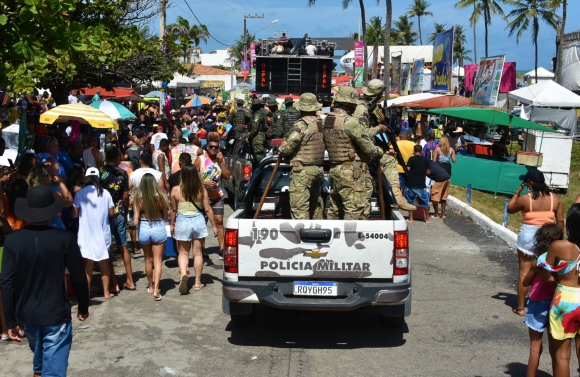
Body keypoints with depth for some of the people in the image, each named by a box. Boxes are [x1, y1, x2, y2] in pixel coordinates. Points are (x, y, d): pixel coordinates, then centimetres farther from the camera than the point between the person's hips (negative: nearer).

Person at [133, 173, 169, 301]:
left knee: (148, 259, 19)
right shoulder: (161, 196, -12)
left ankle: (151, 286, 33)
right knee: (158, 260, 6)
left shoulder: (139, 198, -12)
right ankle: (156, 289, -4)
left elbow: (135, 221, -12)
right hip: (159, 228, -1)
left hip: (143, 229, 1)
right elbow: (165, 217, -3)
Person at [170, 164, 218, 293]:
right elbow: (207, 209, -3)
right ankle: (198, 282, 18)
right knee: (198, 253, 12)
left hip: (182, 222, -1)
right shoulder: (201, 189, -7)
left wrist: (172, 224, 15)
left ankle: (183, 273, -15)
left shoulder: (175, 190, -8)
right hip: (198, 221, 1)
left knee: (183, 253, 12)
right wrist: (214, 226, 7)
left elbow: (173, 209, 1)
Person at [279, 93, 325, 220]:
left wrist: (281, 150, 3)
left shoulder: (302, 124, -15)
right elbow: (324, 143, 10)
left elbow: (289, 146, -18)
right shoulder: (321, 123, 9)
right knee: (315, 202, 20)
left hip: (302, 171, -9)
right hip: (318, 169, 9)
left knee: (299, 205, -7)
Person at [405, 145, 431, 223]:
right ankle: (427, 218, 20)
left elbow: (407, 170, -12)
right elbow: (428, 172, 8)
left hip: (411, 184, -2)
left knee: (409, 201, 11)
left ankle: (410, 218, 10)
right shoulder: (425, 160, 4)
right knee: (424, 201, 14)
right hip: (421, 185, 2)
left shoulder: (411, 159, -6)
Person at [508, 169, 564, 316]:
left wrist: (518, 191, 5)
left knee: (524, 272, 5)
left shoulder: (525, 199, -13)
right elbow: (560, 221, 0)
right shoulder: (555, 198, -3)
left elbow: (510, 209, 5)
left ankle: (520, 307, 12)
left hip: (528, 236, -3)